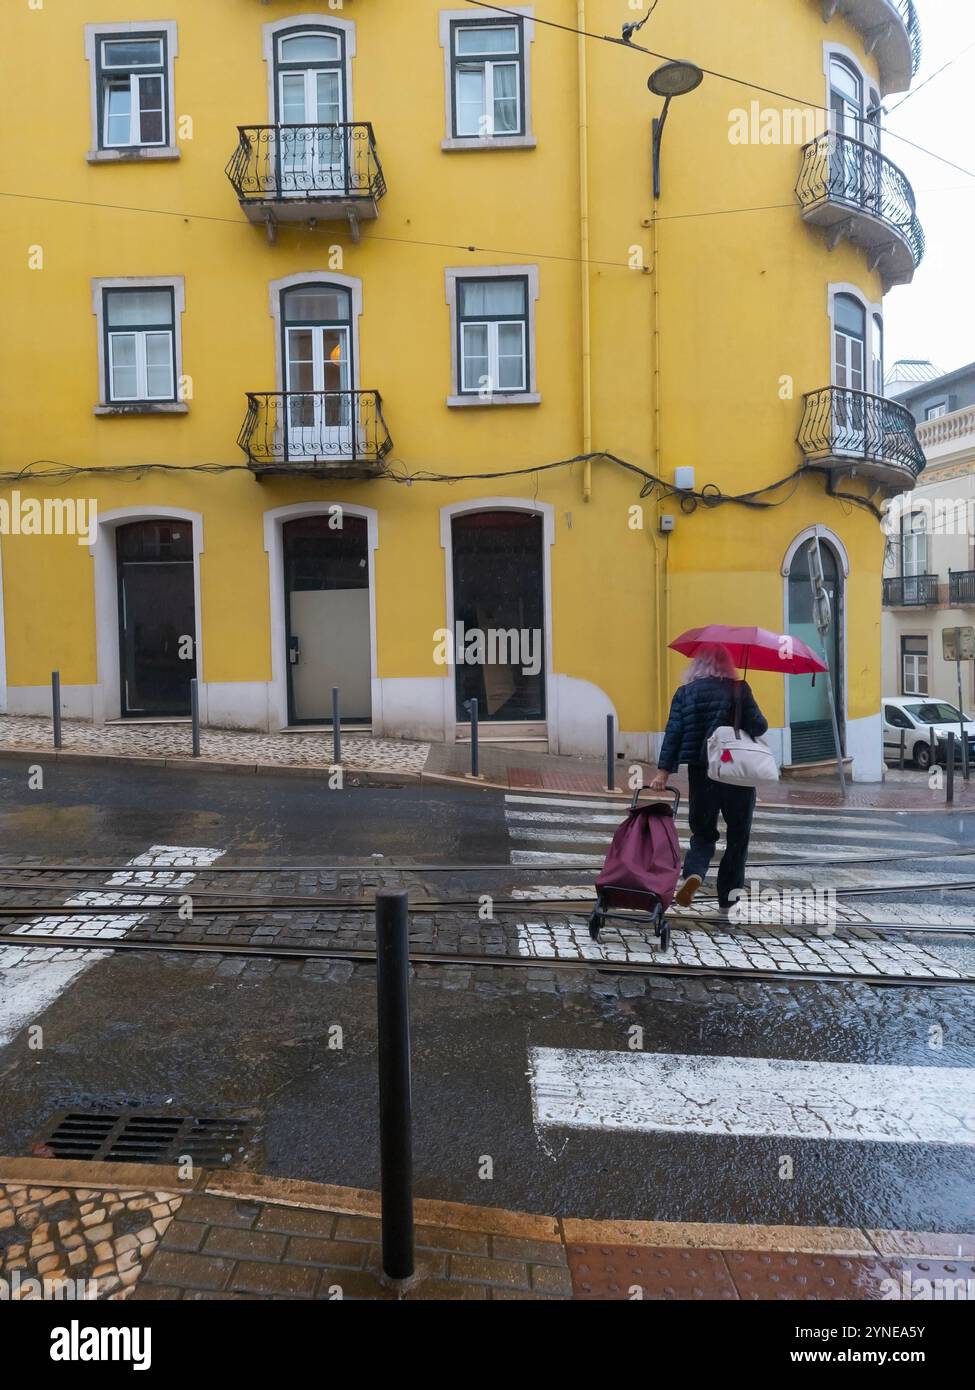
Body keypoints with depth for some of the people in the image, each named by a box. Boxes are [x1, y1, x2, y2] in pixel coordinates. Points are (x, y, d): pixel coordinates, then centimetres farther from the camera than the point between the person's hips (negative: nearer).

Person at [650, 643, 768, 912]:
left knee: (703, 832, 14)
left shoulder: (685, 693, 3)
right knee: (738, 836, 12)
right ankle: (728, 900, 15)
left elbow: (673, 733, -4)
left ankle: (693, 874, -15)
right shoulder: (739, 690, -3)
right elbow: (758, 726, -9)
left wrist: (663, 771, -7)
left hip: (701, 773, 2)